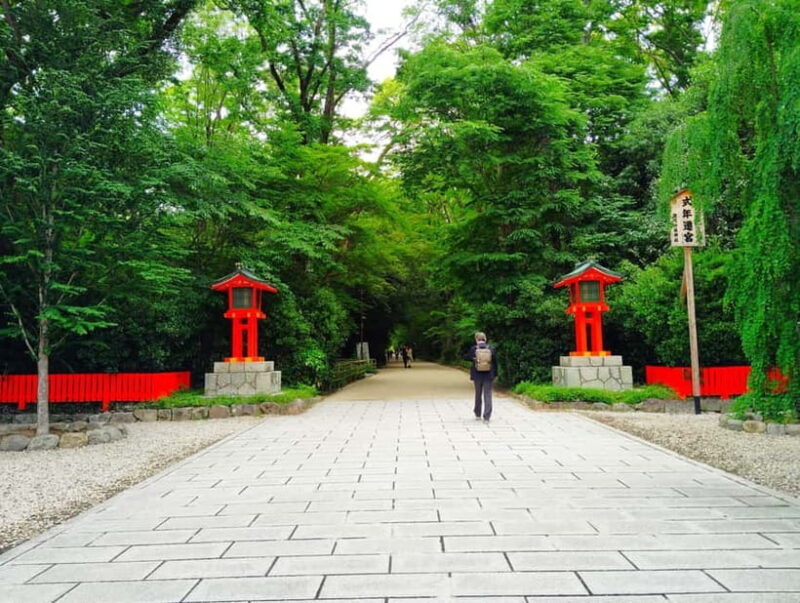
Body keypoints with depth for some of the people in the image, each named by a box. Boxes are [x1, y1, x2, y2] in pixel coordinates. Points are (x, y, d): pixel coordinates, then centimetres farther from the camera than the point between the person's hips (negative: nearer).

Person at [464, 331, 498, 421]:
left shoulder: (473, 349, -9)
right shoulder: (491, 348, -5)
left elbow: (466, 357, 3)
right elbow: (495, 362, -1)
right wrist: (495, 375, 6)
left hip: (477, 376, 0)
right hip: (488, 375, 0)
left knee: (478, 394, 17)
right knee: (487, 395, 4)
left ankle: (477, 414, 29)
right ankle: (487, 416, 0)